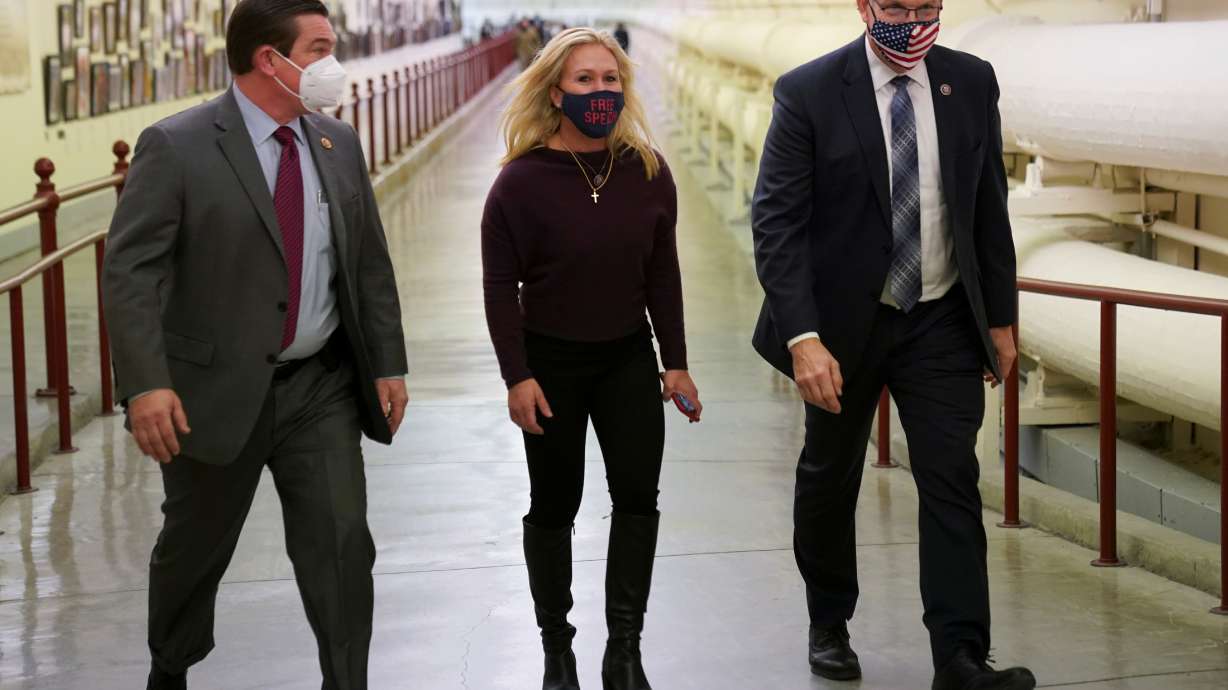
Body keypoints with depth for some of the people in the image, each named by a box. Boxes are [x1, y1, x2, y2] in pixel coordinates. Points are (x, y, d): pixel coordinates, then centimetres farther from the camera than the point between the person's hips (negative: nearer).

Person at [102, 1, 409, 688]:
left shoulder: (339, 144, 5)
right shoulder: (176, 147, -13)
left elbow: (370, 264, 11)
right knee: (195, 549, 14)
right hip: (217, 391, -3)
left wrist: (388, 363, 6)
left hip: (322, 387, 4)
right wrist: (146, 383, -26)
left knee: (342, 545, -2)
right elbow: (131, 272, -17)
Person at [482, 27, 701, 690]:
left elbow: (662, 271, 4)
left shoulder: (648, 171, -4)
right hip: (551, 361, -3)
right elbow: (500, 285, -10)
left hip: (628, 357, 3)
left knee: (637, 493, -3)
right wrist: (518, 376, -14)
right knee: (555, 506, 8)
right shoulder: (523, 180, -14)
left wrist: (675, 361, 4)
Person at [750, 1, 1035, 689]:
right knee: (830, 478, 14)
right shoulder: (810, 92, -13)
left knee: (953, 480, -6)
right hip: (844, 322, -2)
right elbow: (776, 224, -16)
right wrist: (803, 339, -24)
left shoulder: (972, 82, -1)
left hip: (942, 322, 2)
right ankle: (830, 626, 35)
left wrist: (1001, 317, 7)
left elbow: (990, 210, 7)